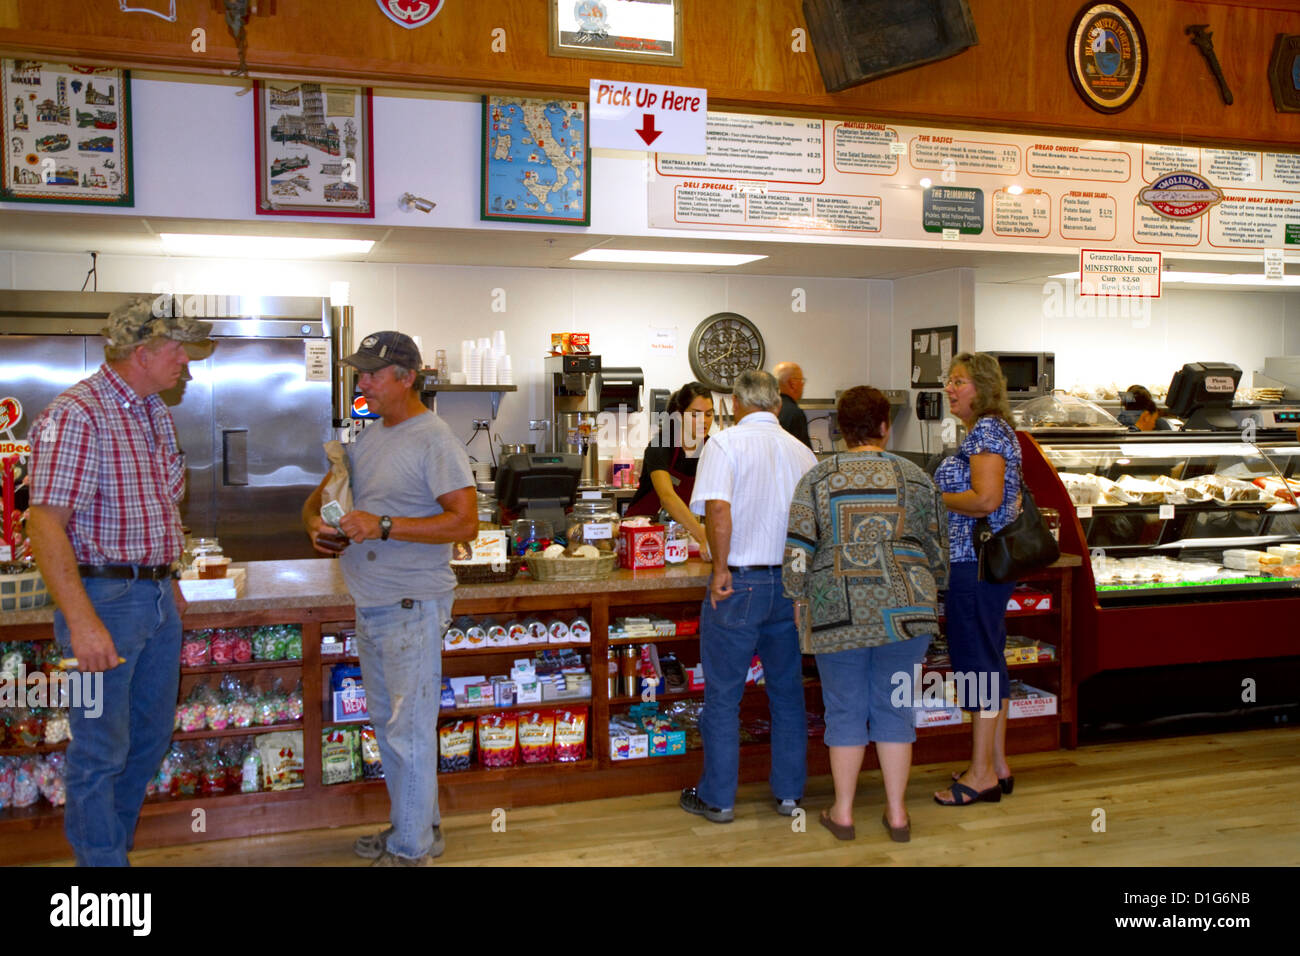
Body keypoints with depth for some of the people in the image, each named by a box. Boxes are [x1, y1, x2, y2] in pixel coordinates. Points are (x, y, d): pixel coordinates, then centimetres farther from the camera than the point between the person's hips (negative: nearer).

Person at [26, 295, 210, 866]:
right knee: (101, 753, 3)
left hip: (157, 595, 9)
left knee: (151, 738, 18)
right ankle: (101, 860, 17)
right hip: (104, 598, -9)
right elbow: (45, 523, -23)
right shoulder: (77, 414, -17)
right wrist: (83, 621, -27)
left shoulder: (155, 413, 12)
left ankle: (114, 845, 35)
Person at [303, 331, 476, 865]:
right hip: (369, 606, 9)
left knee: (410, 731, -2)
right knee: (387, 724, 18)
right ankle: (419, 827, 33)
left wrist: (385, 526, -24)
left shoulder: (434, 441, -13)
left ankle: (410, 851, 10)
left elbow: (466, 523, -21)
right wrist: (315, 524, -1)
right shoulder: (368, 439, 13)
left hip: (412, 607, -9)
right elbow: (318, 497, 23)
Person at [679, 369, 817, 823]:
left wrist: (720, 568, -14)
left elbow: (718, 508, -23)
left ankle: (717, 798, 16)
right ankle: (789, 793, 24)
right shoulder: (802, 452, 7)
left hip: (739, 584, -5)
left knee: (723, 696, 7)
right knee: (788, 692, 15)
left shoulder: (726, 443, -8)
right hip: (790, 585, 5)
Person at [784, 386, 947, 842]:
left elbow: (797, 551, -4)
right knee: (894, 706, 11)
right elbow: (936, 549, 10)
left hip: (839, 612, -1)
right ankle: (897, 812, 18)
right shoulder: (914, 477, 4)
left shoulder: (817, 479, -1)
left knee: (845, 710, 9)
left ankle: (843, 812, 18)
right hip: (905, 610, 2)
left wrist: (798, 598, 8)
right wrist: (928, 587, 25)